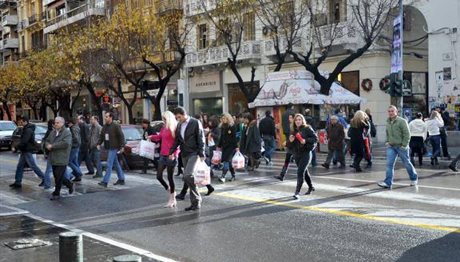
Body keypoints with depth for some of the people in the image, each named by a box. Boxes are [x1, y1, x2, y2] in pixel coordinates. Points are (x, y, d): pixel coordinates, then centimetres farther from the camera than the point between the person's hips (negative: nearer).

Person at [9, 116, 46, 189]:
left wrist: (17, 147, -13)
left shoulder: (28, 130, -19)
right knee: (20, 166, 10)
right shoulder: (26, 129, 15)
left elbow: (24, 141, -25)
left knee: (33, 166, -6)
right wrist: (19, 146, 8)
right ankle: (18, 182, 14)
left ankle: (44, 179, 0)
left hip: (27, 151, -10)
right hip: (24, 151, 10)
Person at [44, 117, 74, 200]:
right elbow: (47, 141, 20)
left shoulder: (67, 133, -10)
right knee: (57, 176, 15)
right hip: (53, 159, 8)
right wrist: (47, 145, -5)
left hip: (61, 159, -8)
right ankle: (70, 185, 34)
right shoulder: (53, 132, 14)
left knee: (58, 178, -3)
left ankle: (56, 193, 10)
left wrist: (52, 146, -19)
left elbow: (65, 143, -24)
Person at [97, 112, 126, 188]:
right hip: (108, 148, 8)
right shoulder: (104, 127, 11)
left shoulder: (116, 126, -10)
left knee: (109, 164, -11)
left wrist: (122, 146, -16)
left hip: (113, 148, -8)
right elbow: (101, 136, 16)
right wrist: (99, 144, 2)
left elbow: (121, 136, -11)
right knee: (116, 164, 15)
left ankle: (105, 181, -13)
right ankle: (121, 179, 24)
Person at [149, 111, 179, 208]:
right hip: (163, 155, 7)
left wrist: (174, 154, -21)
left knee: (170, 177, -1)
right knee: (159, 176, 6)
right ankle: (170, 191, 28)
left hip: (171, 156, -7)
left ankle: (172, 199, 11)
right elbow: (159, 137, 26)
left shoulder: (175, 128, -10)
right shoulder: (164, 128, 10)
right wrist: (152, 137, 9)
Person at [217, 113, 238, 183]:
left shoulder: (232, 126, -6)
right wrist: (219, 146, 17)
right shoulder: (222, 127, 12)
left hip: (231, 146, -7)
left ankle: (223, 177, -19)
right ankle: (233, 175, 20)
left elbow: (234, 137, -9)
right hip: (224, 146, 7)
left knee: (227, 160, -13)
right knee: (228, 161, 9)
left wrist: (236, 146, -12)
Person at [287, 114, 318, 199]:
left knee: (300, 172, -16)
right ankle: (311, 187, 40)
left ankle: (297, 192, -17)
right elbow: (289, 145, 11)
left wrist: (306, 140, -21)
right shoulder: (293, 131, 10)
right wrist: (290, 141, -11)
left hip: (306, 153, -6)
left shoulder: (307, 129, -5)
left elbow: (315, 138, -9)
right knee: (304, 171, 20)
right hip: (296, 154, 6)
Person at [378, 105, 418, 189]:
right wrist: (387, 142, 10)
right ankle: (388, 183, -9)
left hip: (401, 146, -5)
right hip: (391, 147, 5)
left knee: (407, 163, 10)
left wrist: (404, 145, -17)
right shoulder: (388, 122, 9)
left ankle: (414, 179, 31)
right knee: (389, 164, -7)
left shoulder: (402, 121, -12)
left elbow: (407, 134, -14)